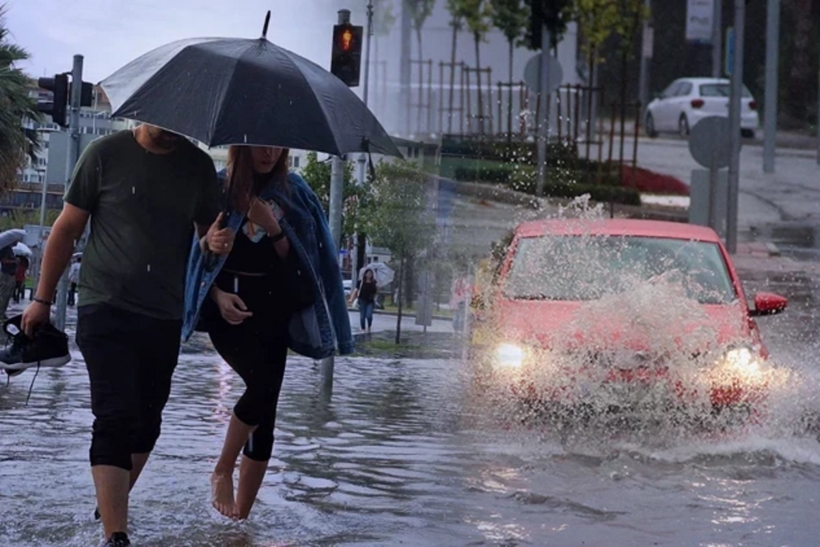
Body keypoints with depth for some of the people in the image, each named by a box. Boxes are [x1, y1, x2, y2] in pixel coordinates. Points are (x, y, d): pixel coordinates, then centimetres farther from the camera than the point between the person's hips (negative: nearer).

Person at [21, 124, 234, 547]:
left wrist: (217, 243, -12)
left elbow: (209, 234, 13)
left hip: (165, 317, 4)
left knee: (146, 421, 13)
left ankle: (111, 504, 33)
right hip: (106, 309, -4)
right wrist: (42, 298, 0)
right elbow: (67, 229, 1)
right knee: (115, 420, -14)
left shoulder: (198, 165, 4)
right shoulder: (105, 155, -5)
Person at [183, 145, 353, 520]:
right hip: (229, 306, -3)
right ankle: (222, 472, -5)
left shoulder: (291, 191, 8)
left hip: (272, 309, 3)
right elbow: (198, 254, 2)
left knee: (265, 414, -2)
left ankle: (241, 517, 4)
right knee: (263, 383, -26)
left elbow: (293, 258, 6)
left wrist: (273, 228, -12)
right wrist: (218, 294, -14)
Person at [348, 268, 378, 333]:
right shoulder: (361, 282, 0)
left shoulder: (374, 282, 3)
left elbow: (376, 292, 8)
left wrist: (377, 287, -12)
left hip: (370, 301, 0)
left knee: (369, 315, -14)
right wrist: (352, 299, -8)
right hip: (362, 301, 0)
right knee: (362, 316, 2)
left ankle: (369, 328, 10)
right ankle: (363, 329, 13)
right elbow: (356, 291, 0)